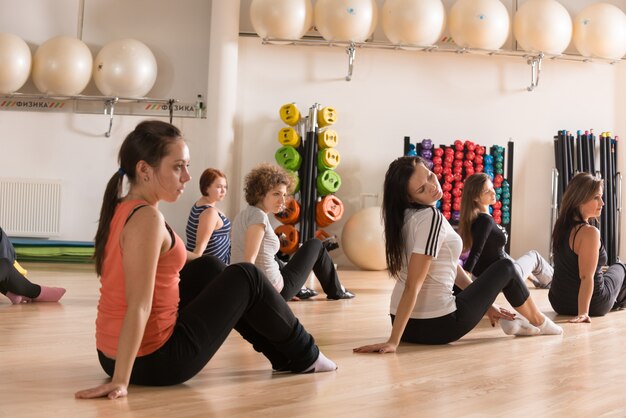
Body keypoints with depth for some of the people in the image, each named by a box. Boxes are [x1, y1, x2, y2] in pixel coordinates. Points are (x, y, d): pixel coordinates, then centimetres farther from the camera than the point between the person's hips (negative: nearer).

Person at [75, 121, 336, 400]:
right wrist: (121, 380, -29)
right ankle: (303, 356, 25)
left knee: (208, 269, 23)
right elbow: (139, 306, -28)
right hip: (155, 359, -9)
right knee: (246, 279, 4)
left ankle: (282, 354, 32)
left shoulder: (120, 210, 6)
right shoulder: (147, 218, -22)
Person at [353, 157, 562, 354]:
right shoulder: (431, 217, -21)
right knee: (505, 267, 15)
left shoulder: (409, 215, 6)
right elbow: (412, 285, -26)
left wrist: (486, 303, 16)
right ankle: (539, 322, 36)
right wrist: (393, 341, -27)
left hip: (408, 322, 7)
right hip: (436, 325, -7)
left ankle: (506, 319, 36)